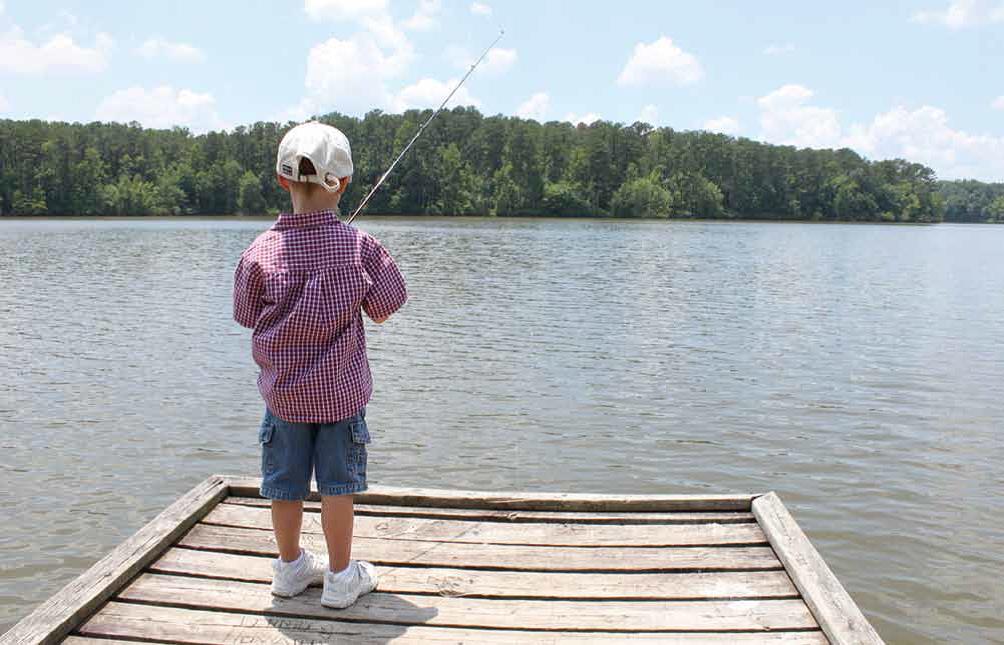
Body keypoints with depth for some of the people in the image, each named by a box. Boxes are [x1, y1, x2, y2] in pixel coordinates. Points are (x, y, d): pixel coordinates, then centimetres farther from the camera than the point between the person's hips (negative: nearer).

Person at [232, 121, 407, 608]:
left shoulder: (261, 251, -11)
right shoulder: (359, 246, -14)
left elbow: (250, 318, 0)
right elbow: (382, 312, -5)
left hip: (283, 390, 2)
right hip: (341, 390, -2)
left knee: (286, 482, 16)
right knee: (338, 484, 10)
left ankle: (291, 567, 33)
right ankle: (341, 577, 21)